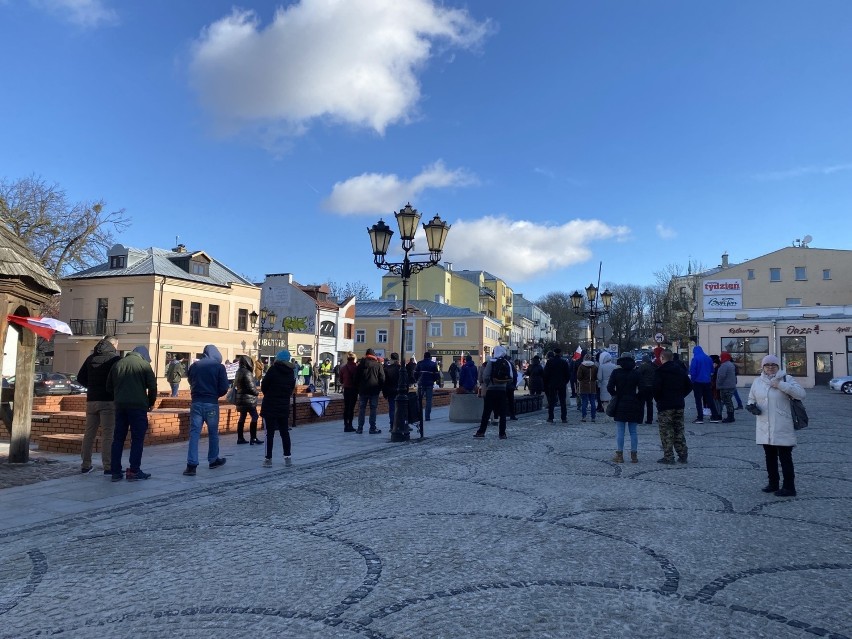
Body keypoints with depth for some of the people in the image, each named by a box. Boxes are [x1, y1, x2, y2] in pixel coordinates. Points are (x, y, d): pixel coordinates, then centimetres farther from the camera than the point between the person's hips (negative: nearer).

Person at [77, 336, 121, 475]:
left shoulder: (91, 358, 11)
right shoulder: (115, 358, -7)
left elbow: (80, 377, 13)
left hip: (91, 400, 6)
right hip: (108, 401, -6)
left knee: (89, 433, 13)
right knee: (108, 434, -4)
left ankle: (85, 465, 19)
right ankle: (108, 467, -5)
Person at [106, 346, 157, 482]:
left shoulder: (118, 364, 12)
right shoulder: (144, 364, -2)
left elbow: (109, 387, 15)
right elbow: (152, 386, -6)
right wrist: (151, 403, 8)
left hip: (120, 405, 5)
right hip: (138, 405, -5)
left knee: (118, 438, 10)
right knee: (137, 439, 1)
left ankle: (116, 471, 12)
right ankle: (134, 471, 1)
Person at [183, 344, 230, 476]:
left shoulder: (194, 366, 6)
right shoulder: (219, 366, -4)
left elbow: (190, 382, 14)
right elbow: (224, 387, -7)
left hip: (196, 403, 2)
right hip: (211, 404, -2)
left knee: (194, 433, -1)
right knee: (213, 433, 14)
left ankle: (191, 465, -9)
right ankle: (213, 460, 27)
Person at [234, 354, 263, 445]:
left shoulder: (239, 372, 11)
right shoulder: (247, 373, -17)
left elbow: (236, 385, 16)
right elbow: (251, 387, -18)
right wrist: (256, 392, 1)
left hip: (240, 398, 9)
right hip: (248, 399, -9)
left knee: (242, 418, 12)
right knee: (254, 417, -6)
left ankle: (240, 438, 16)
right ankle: (253, 438, -8)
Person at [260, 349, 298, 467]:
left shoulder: (273, 369, -11)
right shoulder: (291, 372, 3)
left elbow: (263, 386, -5)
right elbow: (292, 389, 7)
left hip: (270, 405, -4)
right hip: (284, 406, 4)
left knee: (270, 433, 1)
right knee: (284, 432, 12)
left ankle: (268, 458, 4)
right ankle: (288, 457, 14)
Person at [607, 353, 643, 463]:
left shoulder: (616, 372, -3)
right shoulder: (636, 373, 0)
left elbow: (609, 387, -9)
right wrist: (640, 403, 7)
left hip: (620, 405, -1)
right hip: (633, 404, 1)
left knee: (620, 431, 3)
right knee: (633, 431, 8)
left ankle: (619, 455, 3)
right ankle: (634, 455, 10)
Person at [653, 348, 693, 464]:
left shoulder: (659, 371, -11)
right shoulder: (680, 370, 9)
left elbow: (656, 388, -19)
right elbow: (689, 386, 11)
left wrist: (658, 399, -2)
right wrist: (680, 396, 14)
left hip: (665, 406, -6)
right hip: (679, 405, 6)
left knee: (666, 432, 0)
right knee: (679, 431, 14)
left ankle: (668, 457, 0)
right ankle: (683, 455, 15)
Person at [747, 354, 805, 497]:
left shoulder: (786, 379, -4)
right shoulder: (757, 382, 8)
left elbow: (801, 394, -17)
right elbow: (751, 399, 18)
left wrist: (780, 384, -22)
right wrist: (751, 406, -5)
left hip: (782, 429, -5)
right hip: (765, 429, 5)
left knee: (785, 457, -1)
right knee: (770, 457, 15)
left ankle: (789, 487, 7)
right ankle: (773, 483, 27)